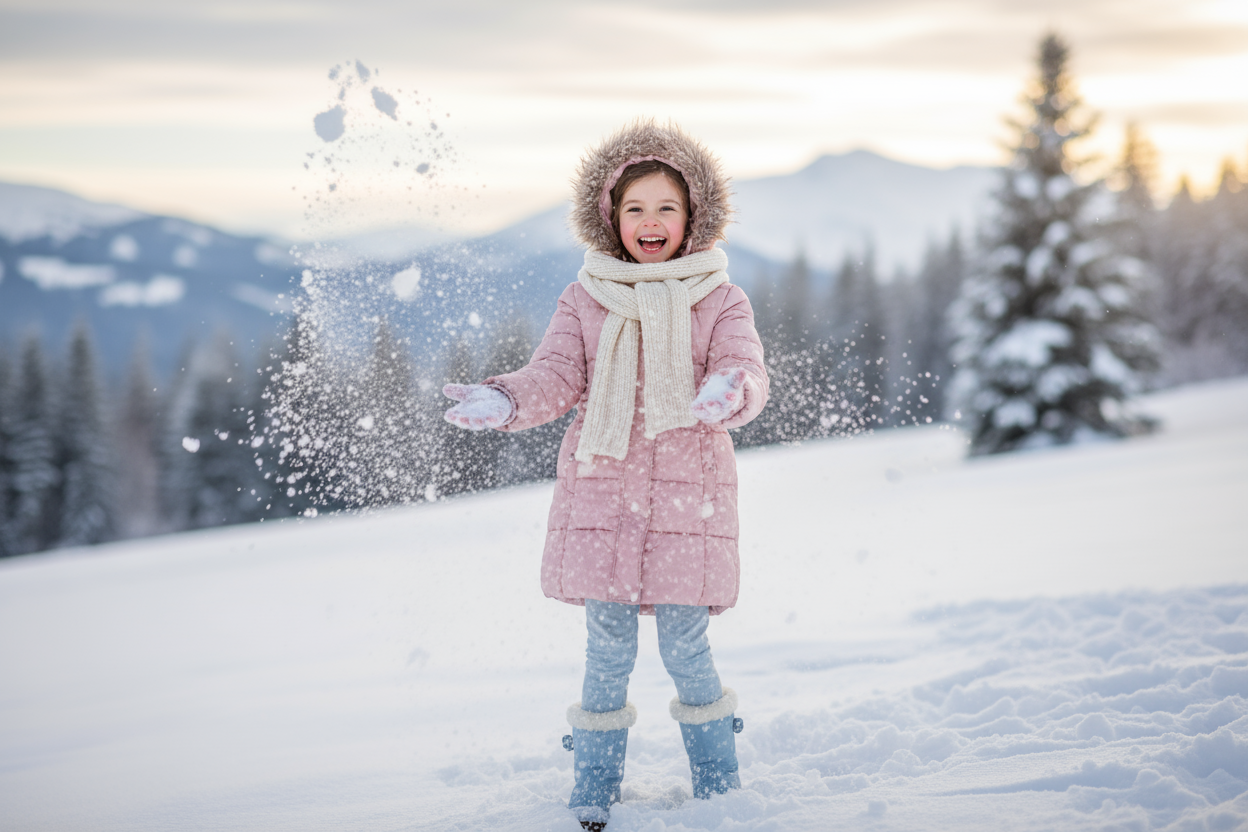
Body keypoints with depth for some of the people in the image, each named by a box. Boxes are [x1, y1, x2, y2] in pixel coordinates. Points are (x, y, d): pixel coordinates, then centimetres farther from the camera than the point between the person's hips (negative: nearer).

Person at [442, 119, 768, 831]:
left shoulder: (720, 300, 4)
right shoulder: (585, 301, 8)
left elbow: (747, 371, -9)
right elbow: (555, 378, 0)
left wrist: (728, 392, -33)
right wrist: (505, 402, -21)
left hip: (688, 491, -1)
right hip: (600, 488, 1)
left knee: (685, 646, -1)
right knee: (609, 649, 3)